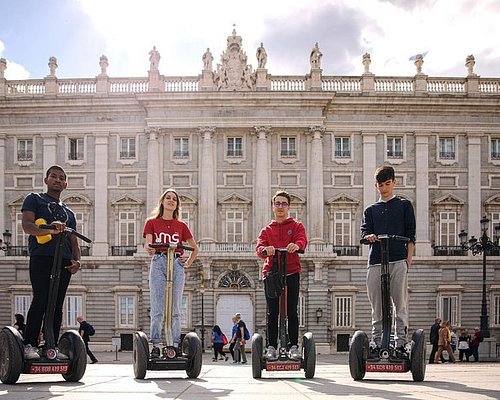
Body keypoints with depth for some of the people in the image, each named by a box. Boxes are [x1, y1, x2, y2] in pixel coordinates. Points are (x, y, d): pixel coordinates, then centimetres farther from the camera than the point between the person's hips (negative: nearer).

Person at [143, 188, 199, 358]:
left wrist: (188, 263, 10)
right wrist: (149, 249, -26)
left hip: (177, 264, 2)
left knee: (175, 309, 0)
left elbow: (195, 248, 24)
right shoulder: (152, 222, 12)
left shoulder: (181, 226, 16)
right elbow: (148, 244, -3)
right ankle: (155, 346, -8)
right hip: (158, 263, -2)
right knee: (157, 309, -8)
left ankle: (176, 346, 1)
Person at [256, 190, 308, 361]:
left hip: (291, 272, -1)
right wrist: (265, 250, -25)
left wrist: (296, 245, -35)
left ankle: (294, 346, 0)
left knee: (292, 311, -2)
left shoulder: (296, 226, 13)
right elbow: (259, 247, 1)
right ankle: (271, 347, 0)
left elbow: (302, 239, -9)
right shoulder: (267, 230, 19)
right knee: (272, 312, -1)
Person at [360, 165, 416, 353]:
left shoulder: (404, 205, 15)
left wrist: (408, 261, -2)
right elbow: (364, 232, 8)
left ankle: (401, 343, -4)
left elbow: (410, 235, 9)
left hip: (398, 261, -2)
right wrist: (369, 236, -17)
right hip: (375, 262, 2)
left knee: (401, 304, -7)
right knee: (376, 307, 2)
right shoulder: (371, 210, 22)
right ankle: (376, 343, 7)